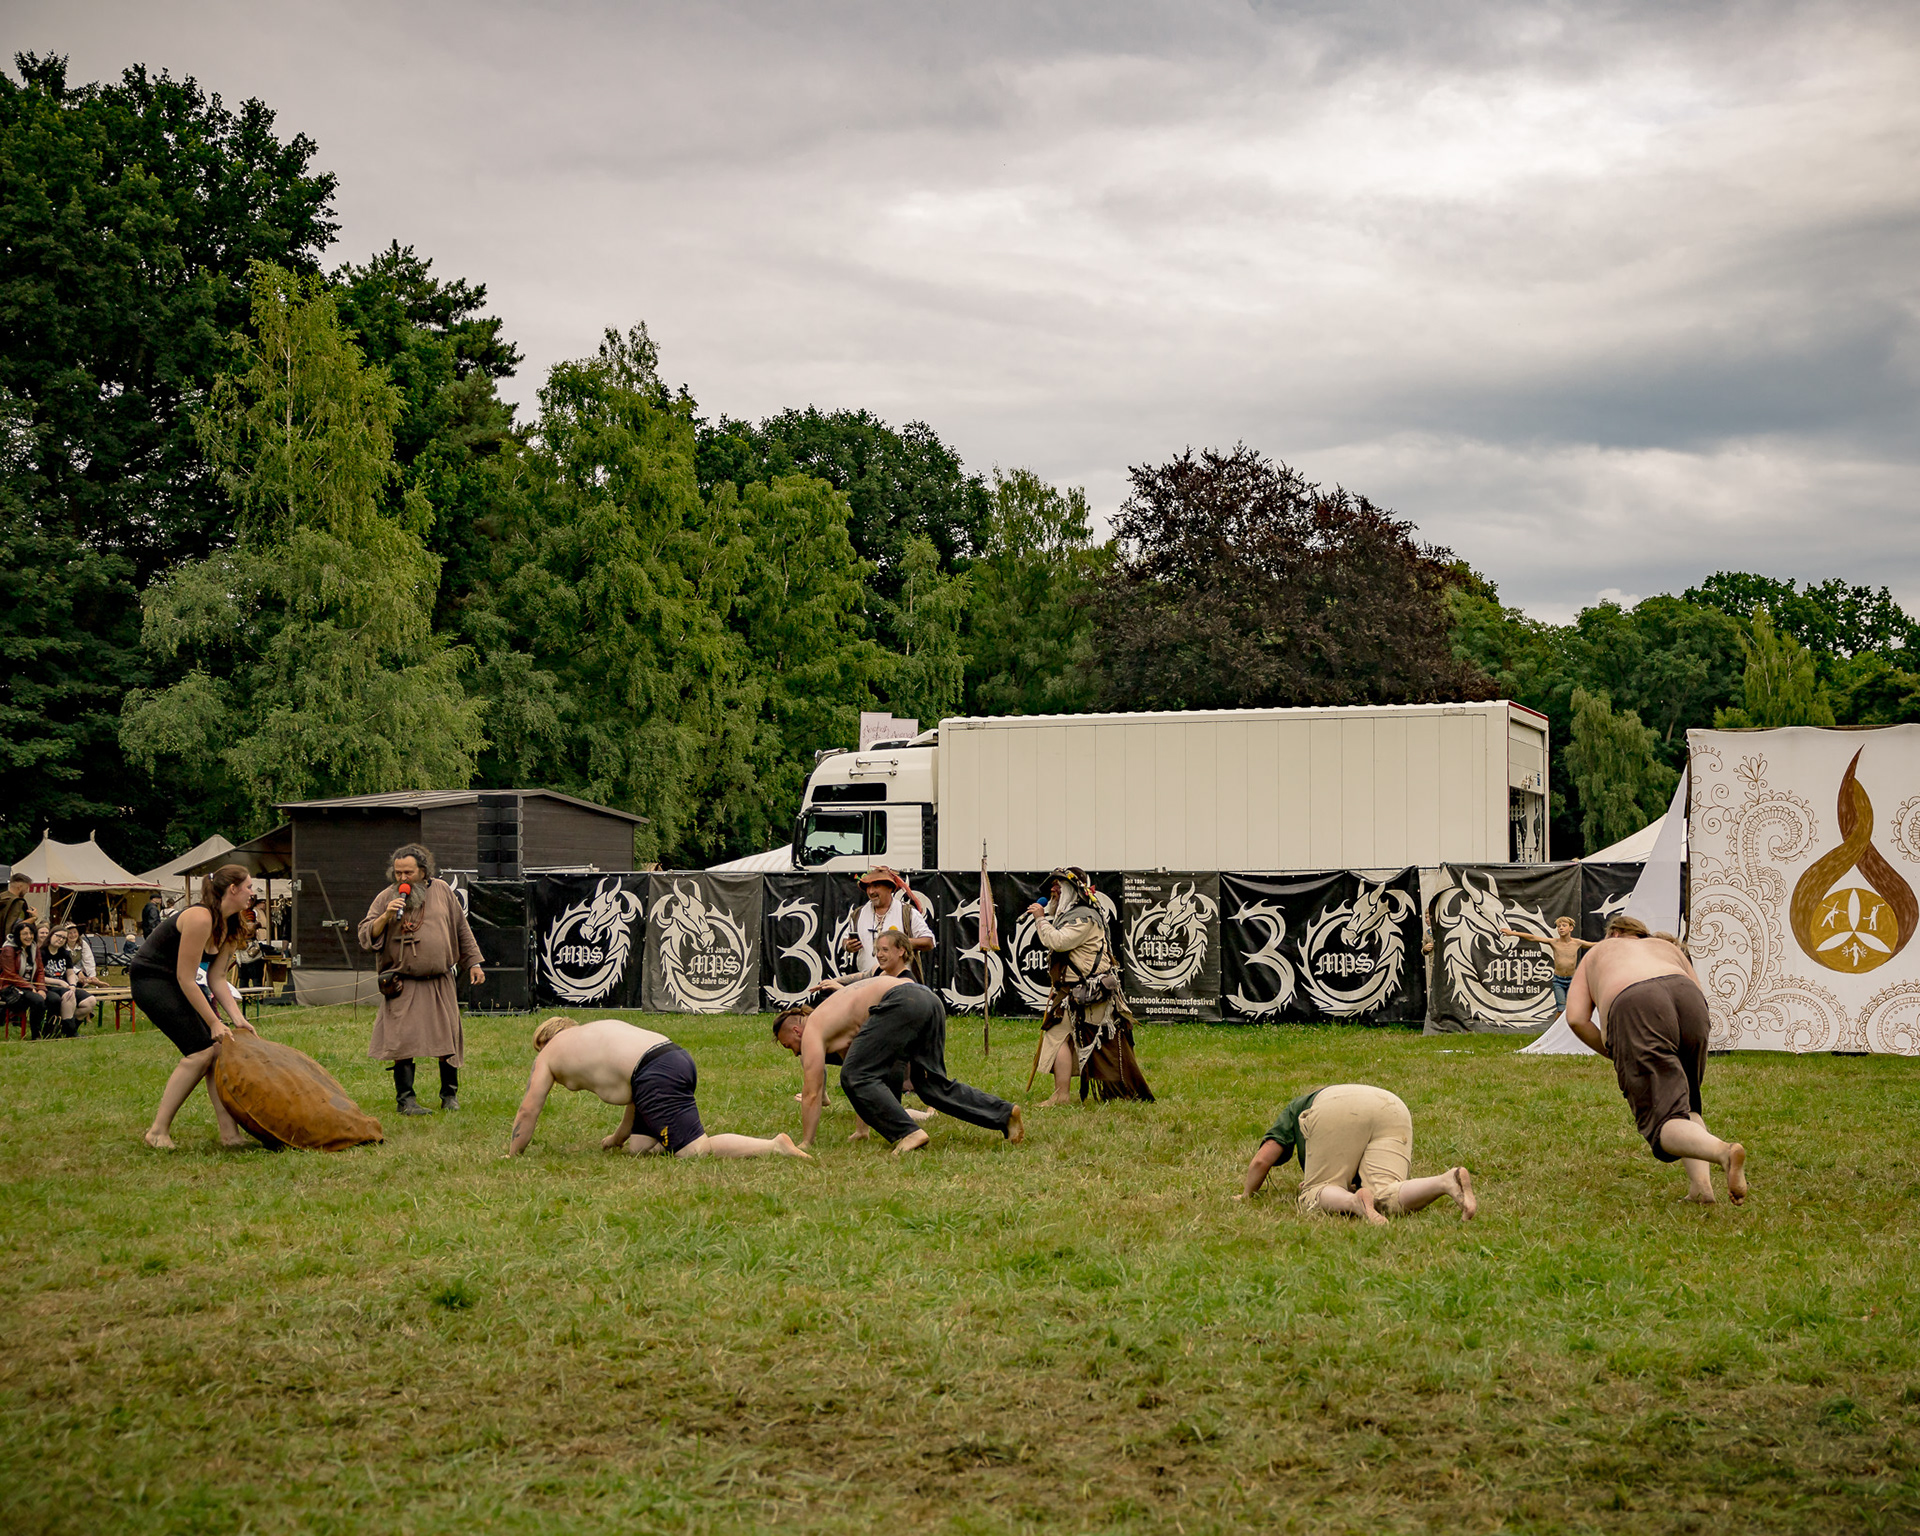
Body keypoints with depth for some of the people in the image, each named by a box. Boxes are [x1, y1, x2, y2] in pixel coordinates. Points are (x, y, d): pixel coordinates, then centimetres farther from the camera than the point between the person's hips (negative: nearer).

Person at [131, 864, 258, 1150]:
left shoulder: (228, 927, 5)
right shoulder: (201, 918, -25)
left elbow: (216, 979, 5)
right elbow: (186, 979, -24)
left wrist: (237, 1018, -7)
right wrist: (214, 1022, -20)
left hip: (179, 982, 10)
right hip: (150, 980, -10)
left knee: (218, 1047, -2)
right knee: (200, 1051, -16)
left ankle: (229, 1132, -3)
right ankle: (158, 1131, -7)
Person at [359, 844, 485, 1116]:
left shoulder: (441, 891, 6)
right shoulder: (386, 898, 0)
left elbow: (461, 930, 15)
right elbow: (366, 937, -3)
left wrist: (473, 963, 14)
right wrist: (386, 917, -18)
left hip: (440, 983, 2)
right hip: (403, 985, -2)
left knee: (448, 1040, 5)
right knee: (403, 1042, -8)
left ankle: (450, 1094, 21)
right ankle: (405, 1099, 0)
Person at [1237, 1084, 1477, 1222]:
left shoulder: (1294, 1109, 39)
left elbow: (1262, 1160, 27)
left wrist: (1246, 1195, 42)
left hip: (1336, 1111, -4)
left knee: (1316, 1193, 4)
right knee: (1386, 1197, -9)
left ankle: (1354, 1201, -32)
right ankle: (1449, 1181, -38)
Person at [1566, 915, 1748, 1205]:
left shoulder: (1594, 955, 36)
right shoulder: (1667, 946, 41)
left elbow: (1576, 1019, 18)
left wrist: (1616, 1055, 28)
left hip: (1633, 1008, -3)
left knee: (1663, 1121, -10)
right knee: (1687, 1106, 23)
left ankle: (1724, 1151, -40)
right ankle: (1702, 1184, 0)